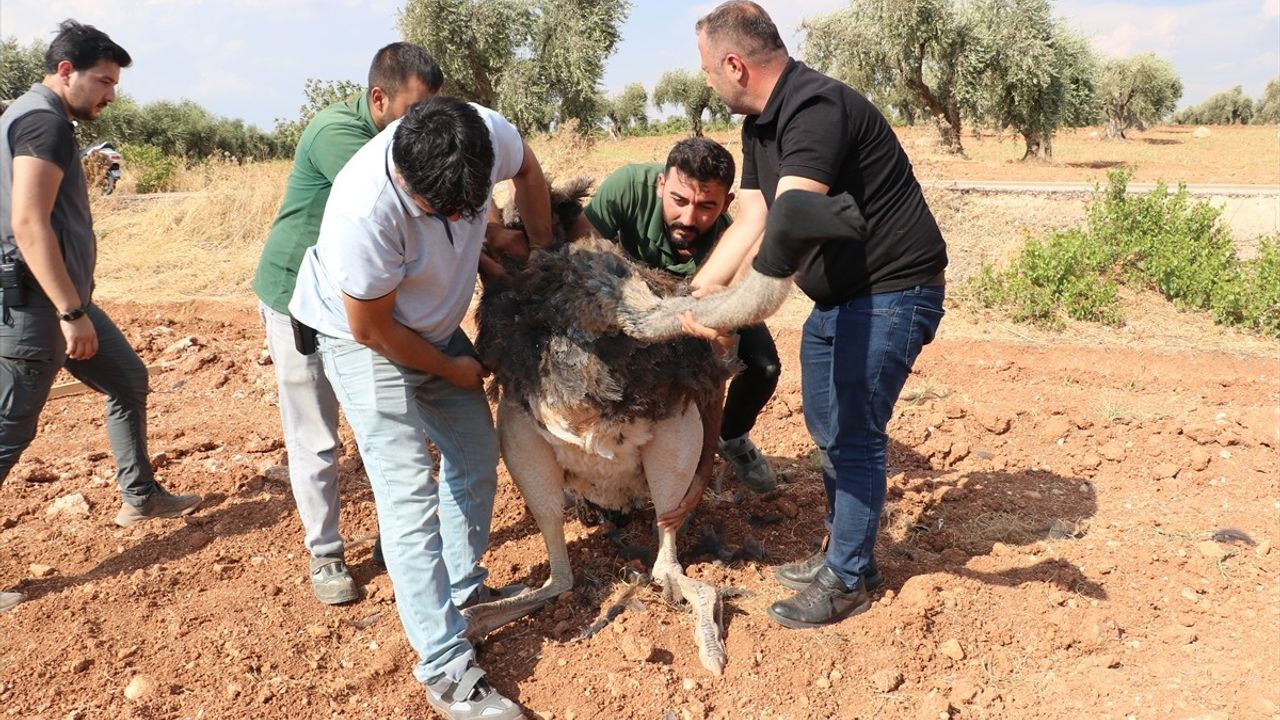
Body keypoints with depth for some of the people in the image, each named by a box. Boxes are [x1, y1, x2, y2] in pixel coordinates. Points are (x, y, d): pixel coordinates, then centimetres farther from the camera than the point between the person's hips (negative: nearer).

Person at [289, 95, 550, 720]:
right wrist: (452, 369, -10)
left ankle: (463, 593, 31)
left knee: (476, 456, 12)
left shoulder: (489, 135, -25)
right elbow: (371, 327, -24)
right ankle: (446, 669, -6)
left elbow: (528, 171, 1)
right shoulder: (365, 210, -40)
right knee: (409, 493, -13)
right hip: (361, 338, -6)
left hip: (435, 325, 7)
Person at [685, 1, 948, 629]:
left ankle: (847, 581, 13)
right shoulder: (759, 125, 6)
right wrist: (692, 294, -4)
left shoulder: (817, 107, -24)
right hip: (837, 295, 10)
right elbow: (750, 224, 3)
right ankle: (840, 548, 34)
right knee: (826, 428, 17)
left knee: (854, 435, -3)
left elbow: (791, 220, -35)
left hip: (891, 291, -10)